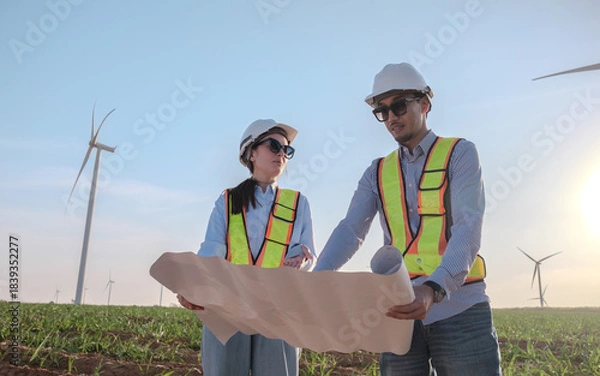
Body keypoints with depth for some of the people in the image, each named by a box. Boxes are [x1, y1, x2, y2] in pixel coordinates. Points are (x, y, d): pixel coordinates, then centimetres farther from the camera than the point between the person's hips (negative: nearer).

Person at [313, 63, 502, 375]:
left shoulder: (459, 153, 1)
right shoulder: (377, 173, 12)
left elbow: (468, 227, -12)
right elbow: (350, 231, 0)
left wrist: (435, 288, -29)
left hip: (458, 306, -3)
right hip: (399, 311, 3)